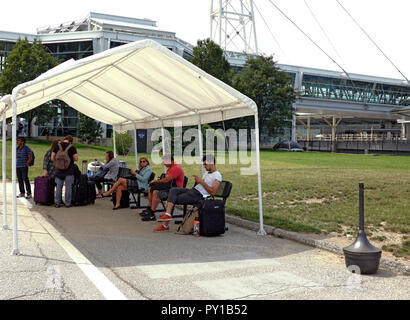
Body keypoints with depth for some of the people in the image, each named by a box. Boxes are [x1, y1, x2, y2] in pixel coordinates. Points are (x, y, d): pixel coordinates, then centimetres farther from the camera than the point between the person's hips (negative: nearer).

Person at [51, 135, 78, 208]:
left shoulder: (57, 146, 2)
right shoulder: (72, 147, -7)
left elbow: (52, 158, 1)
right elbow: (76, 158, -8)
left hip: (59, 170, 3)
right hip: (69, 170, -3)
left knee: (59, 186, 10)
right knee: (68, 187, 4)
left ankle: (57, 203, 11)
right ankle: (68, 203, 8)